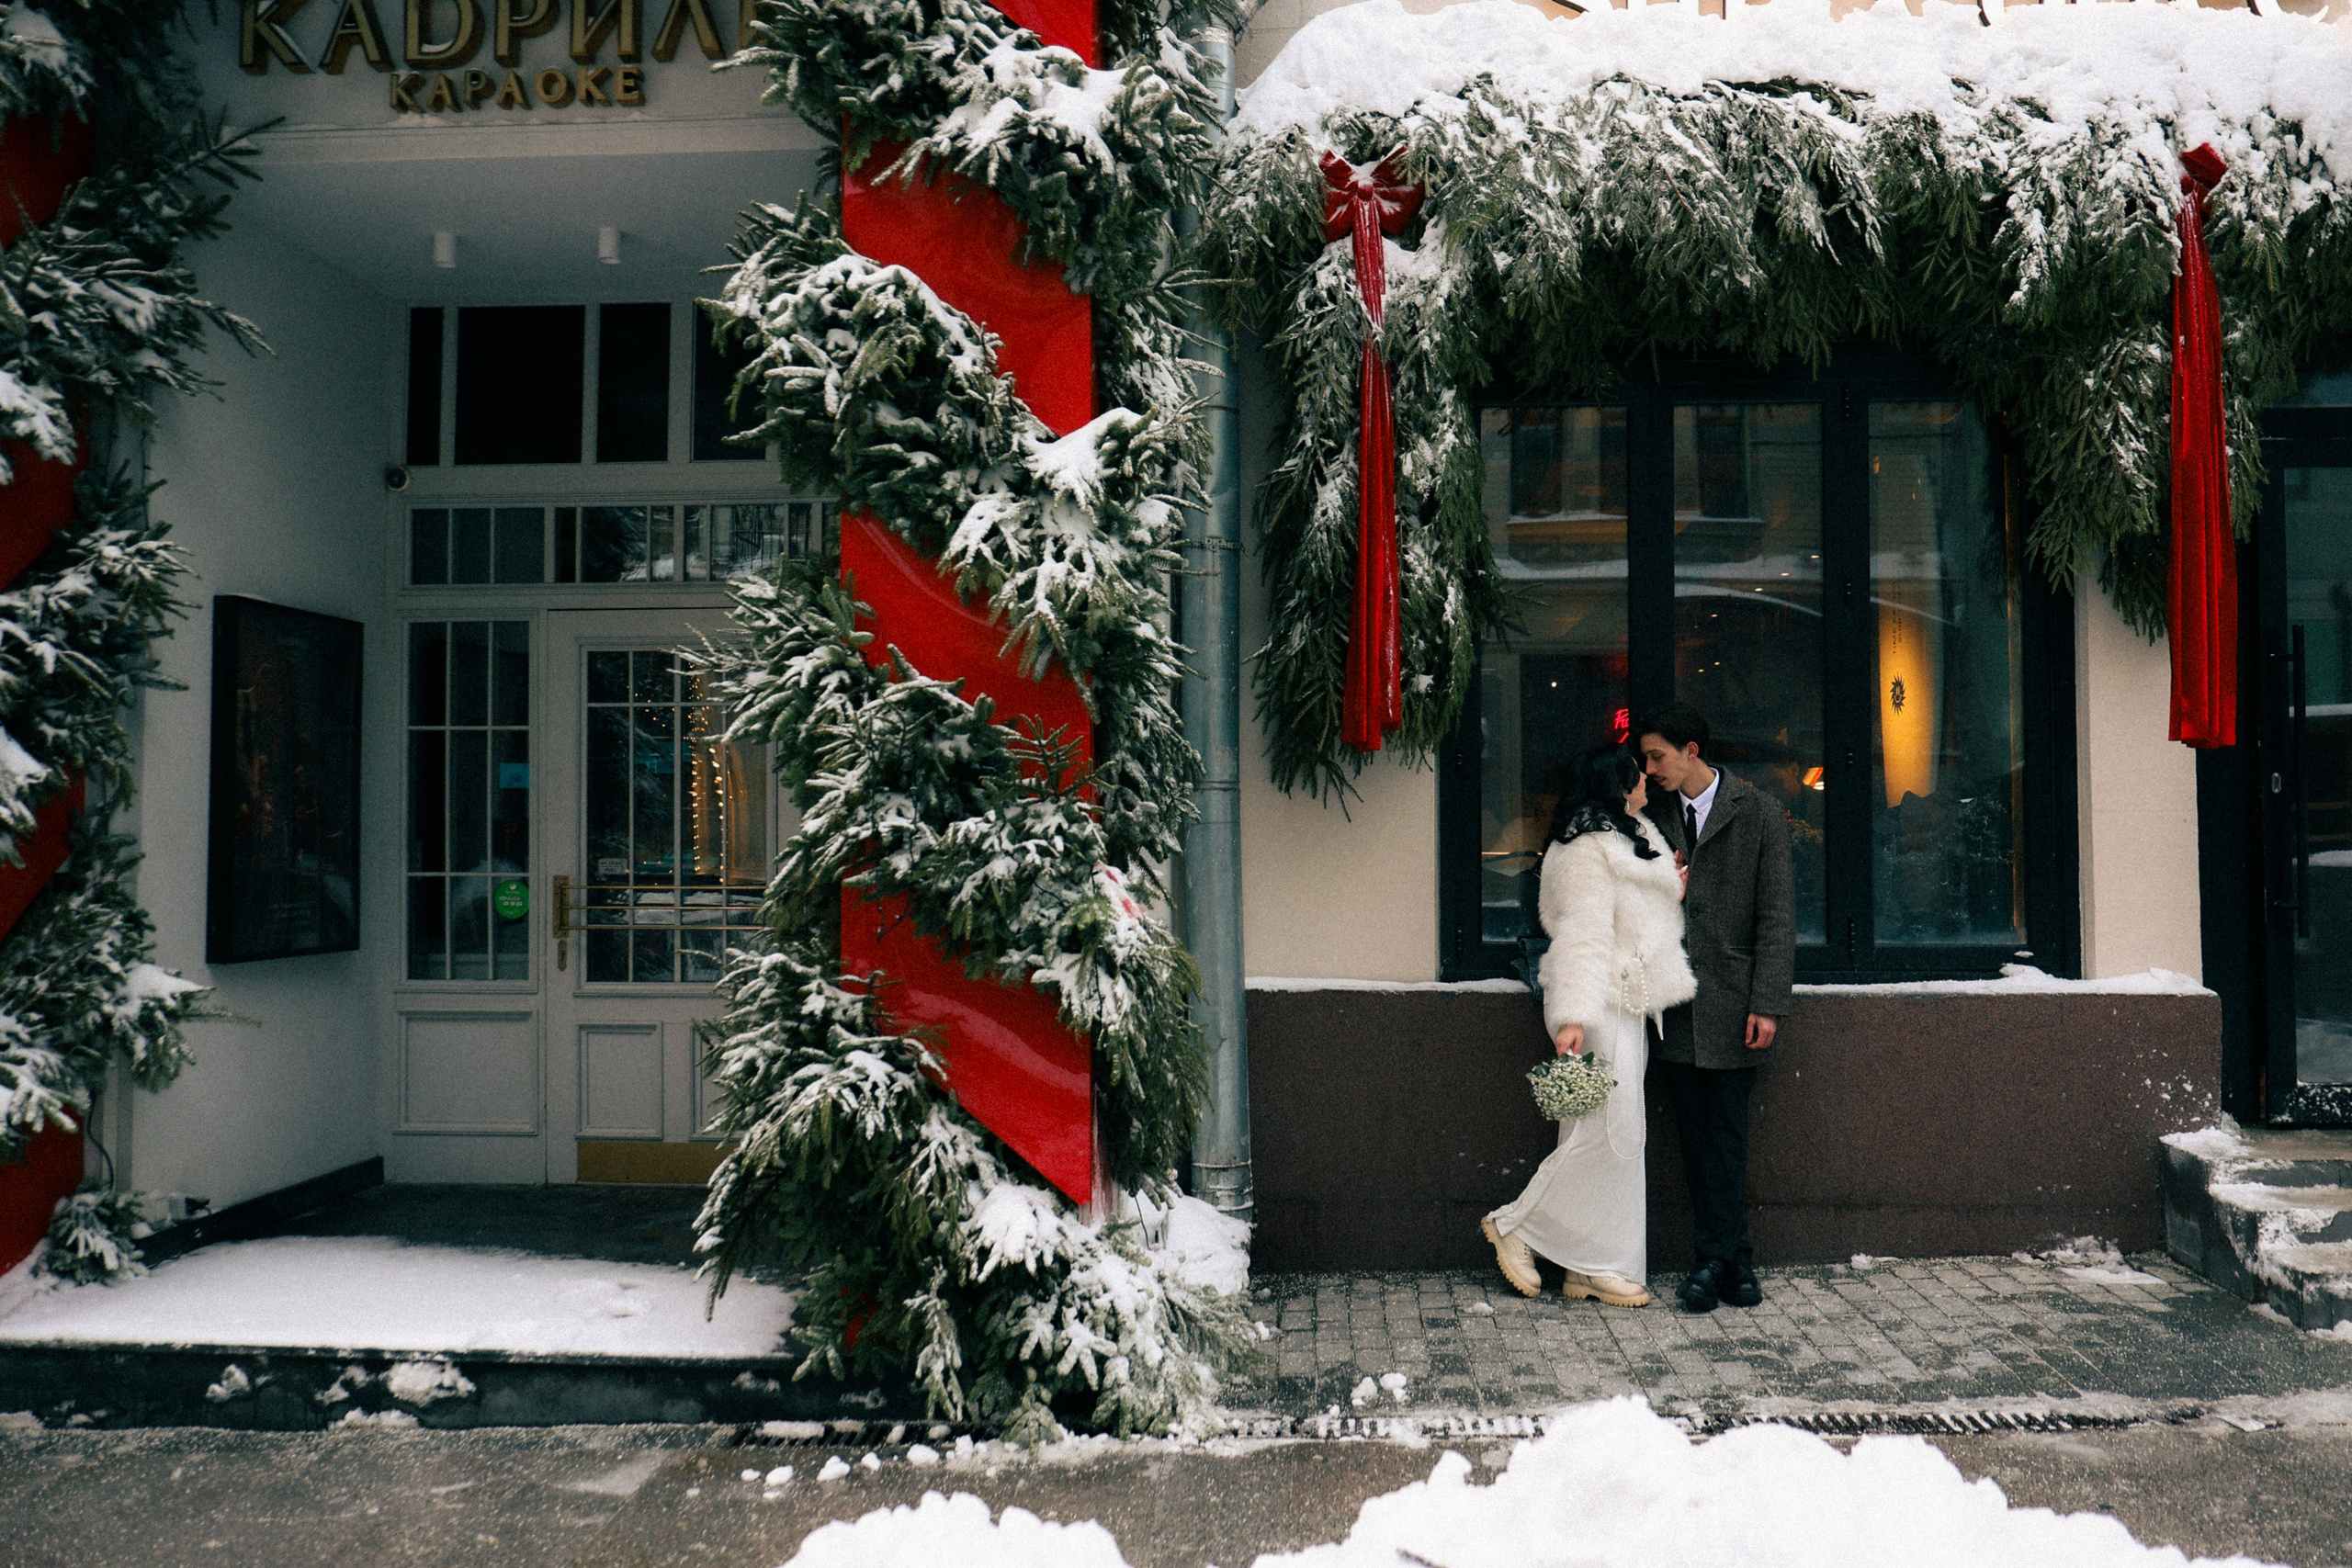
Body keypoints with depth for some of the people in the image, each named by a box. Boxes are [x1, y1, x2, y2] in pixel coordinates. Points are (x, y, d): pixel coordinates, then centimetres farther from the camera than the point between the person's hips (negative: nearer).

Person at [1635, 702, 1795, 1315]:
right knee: (1696, 1137, 5)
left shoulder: (1760, 813, -3)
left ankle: (1712, 1259, 12)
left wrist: (1768, 1004, -10)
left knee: (1726, 1134, 2)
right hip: (1676, 1002, 4)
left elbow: (1776, 914, -5)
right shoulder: (1655, 810, 10)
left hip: (1732, 1000, -4)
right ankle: (1735, 1260, 15)